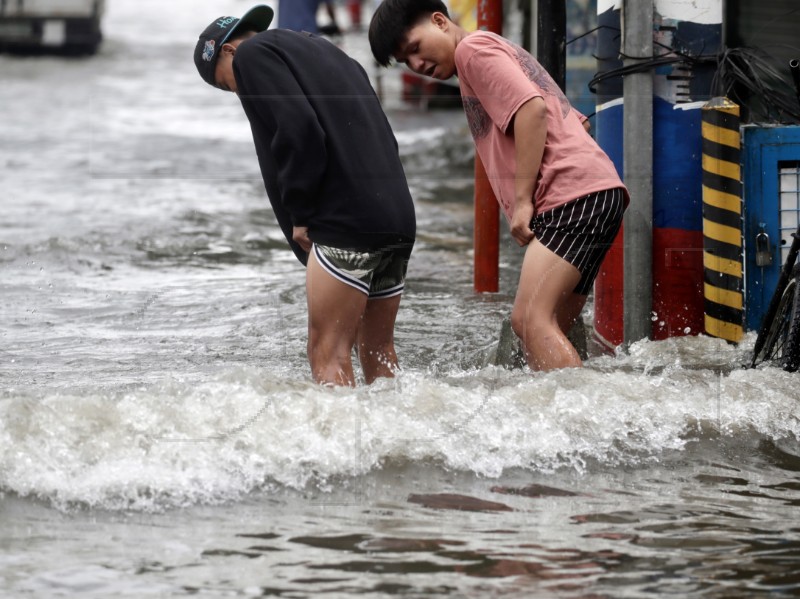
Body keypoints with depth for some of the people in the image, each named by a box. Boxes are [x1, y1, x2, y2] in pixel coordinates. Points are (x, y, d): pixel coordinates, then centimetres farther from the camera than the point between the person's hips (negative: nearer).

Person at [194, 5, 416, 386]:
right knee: (378, 351, 15)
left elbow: (299, 132, -14)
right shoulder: (326, 52, 28)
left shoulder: (253, 54, 2)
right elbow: (385, 139, 22)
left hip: (344, 223, -9)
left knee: (328, 353, -8)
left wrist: (301, 214, -7)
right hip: (398, 217, 9)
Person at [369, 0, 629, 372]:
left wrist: (522, 199, -13)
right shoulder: (503, 53, 30)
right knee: (543, 329, 7)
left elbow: (532, 108, -14)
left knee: (531, 320, -20)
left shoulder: (473, 48, 1)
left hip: (571, 193, -10)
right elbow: (574, 121, 29)